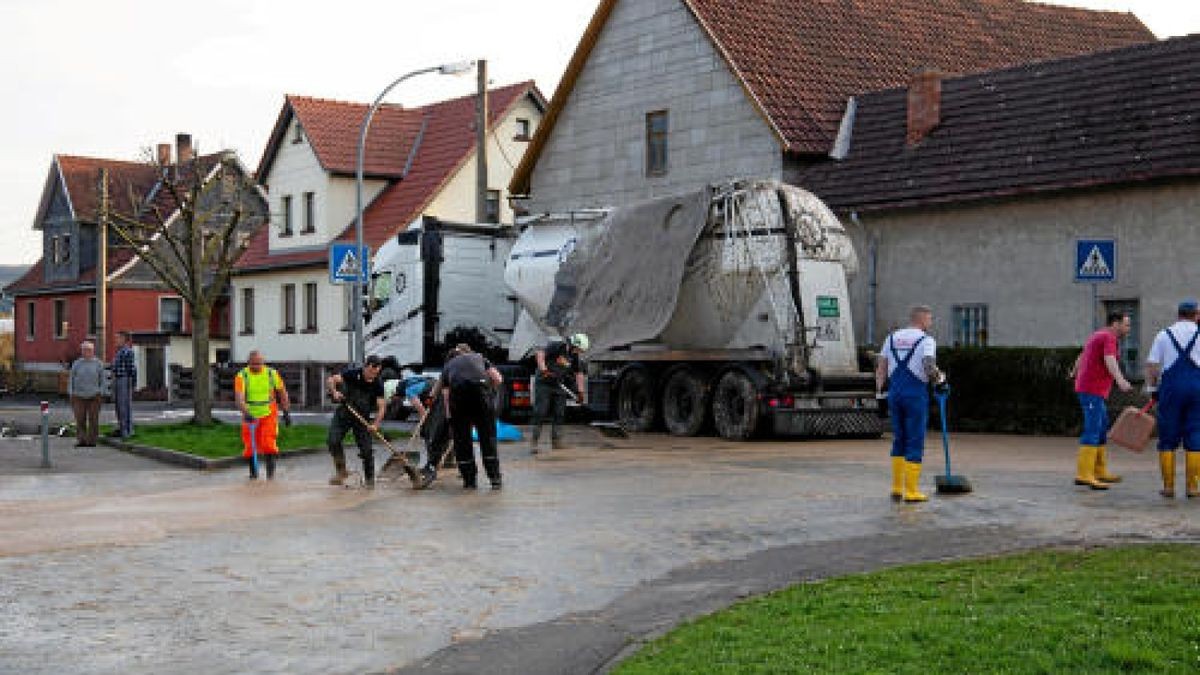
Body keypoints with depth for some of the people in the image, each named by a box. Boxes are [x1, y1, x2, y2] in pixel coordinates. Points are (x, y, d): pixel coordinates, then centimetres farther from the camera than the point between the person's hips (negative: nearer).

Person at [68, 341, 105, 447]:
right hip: (79, 396, 1)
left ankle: (91, 441, 3)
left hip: (94, 396, -1)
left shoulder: (98, 363, 4)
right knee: (80, 420, -6)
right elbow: (71, 380, 10)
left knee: (93, 419, -3)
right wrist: (71, 395, 3)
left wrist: (101, 393, -5)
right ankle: (81, 440, -4)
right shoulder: (77, 364, 7)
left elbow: (102, 380, 5)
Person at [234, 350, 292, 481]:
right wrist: (246, 413, -39)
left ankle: (270, 473, -4)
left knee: (268, 444, -14)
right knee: (250, 447, 5)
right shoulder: (242, 376, -10)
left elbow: (282, 394, 7)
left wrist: (287, 412, 5)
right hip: (250, 416, 1)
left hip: (268, 415, 0)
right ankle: (253, 473, 22)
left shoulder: (272, 374, -3)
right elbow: (239, 397, -23)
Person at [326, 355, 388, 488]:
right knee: (333, 440, -15)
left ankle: (369, 479, 12)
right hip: (344, 412, 0)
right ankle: (341, 471, 2)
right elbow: (330, 380, -15)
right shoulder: (353, 374, -15)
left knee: (366, 449, -4)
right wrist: (334, 392, -34)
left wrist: (375, 424, -29)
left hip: (363, 418, 0)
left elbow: (381, 406, -16)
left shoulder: (378, 384, -14)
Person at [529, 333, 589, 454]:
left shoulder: (574, 356, 6)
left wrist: (580, 391, 9)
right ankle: (533, 442, -6)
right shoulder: (556, 346, -13)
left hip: (559, 387, 6)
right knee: (540, 413, -8)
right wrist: (543, 369, -40)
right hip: (544, 384, -6)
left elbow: (579, 373, 13)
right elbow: (541, 353, -27)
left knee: (559, 414, 6)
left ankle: (556, 442, 15)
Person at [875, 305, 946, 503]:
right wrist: (940, 380, 0)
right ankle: (911, 491, -1)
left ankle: (897, 488, 14)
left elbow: (881, 368, 10)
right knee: (915, 442, 0)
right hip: (916, 394, -5)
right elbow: (929, 367, -18)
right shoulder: (926, 340, -4)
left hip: (895, 392, 6)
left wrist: (879, 391, 12)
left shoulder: (892, 337, 13)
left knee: (899, 440, 15)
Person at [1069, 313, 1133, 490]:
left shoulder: (1098, 336, 19)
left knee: (1102, 429, 16)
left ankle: (1100, 472, 22)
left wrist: (1075, 372, 57)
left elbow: (1082, 356, 37)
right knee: (1092, 431, -15)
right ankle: (1084, 475, -21)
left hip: (1088, 388, 10)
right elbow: (1109, 361, -30)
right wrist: (1120, 381, -47)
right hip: (1092, 390, -10)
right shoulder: (1109, 337, -11)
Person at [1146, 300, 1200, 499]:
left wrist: (1152, 389, 11)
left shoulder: (1163, 335, 7)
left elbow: (1151, 365, 3)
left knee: (1168, 439, 6)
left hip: (1170, 388, 1)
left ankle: (1168, 486, 4)